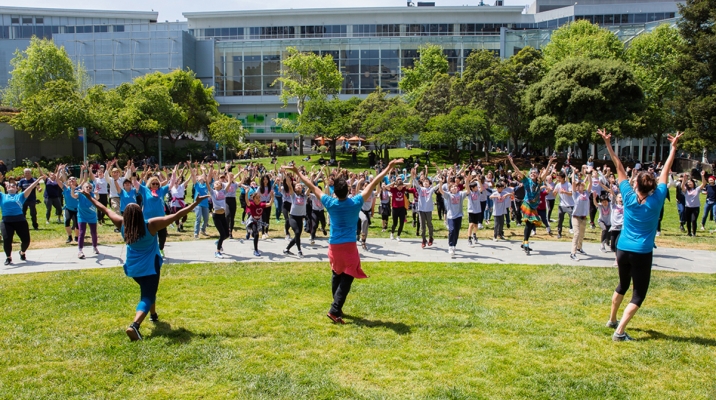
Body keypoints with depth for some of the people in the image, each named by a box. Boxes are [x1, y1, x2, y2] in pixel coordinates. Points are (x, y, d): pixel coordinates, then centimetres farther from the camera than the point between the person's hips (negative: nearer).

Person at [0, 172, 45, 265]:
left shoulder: (20, 196, 13)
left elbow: (30, 188, 8)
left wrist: (39, 179, 3)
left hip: (20, 220, 0)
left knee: (26, 240, 1)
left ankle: (22, 253, 33)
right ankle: (8, 257, 14)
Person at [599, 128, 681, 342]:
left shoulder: (629, 197, -5)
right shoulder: (656, 200, -9)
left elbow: (619, 169, -1)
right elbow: (665, 172, -2)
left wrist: (608, 144, 2)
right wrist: (674, 147, 5)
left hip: (623, 250, 4)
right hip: (642, 253, -4)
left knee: (623, 285, 25)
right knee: (639, 294, 3)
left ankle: (612, 320, 37)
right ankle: (619, 332, -8)